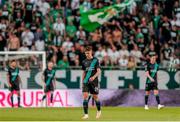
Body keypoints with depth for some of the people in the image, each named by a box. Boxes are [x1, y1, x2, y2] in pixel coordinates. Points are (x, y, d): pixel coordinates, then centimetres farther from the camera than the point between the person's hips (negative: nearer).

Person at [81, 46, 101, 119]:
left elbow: (99, 71, -8)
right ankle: (86, 114, -11)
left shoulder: (95, 60, -3)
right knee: (85, 96, -11)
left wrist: (94, 77, -26)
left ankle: (99, 111, 32)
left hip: (94, 82, -3)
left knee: (95, 97, 6)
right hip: (86, 82, 3)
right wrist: (82, 82, 15)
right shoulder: (84, 62, 9)